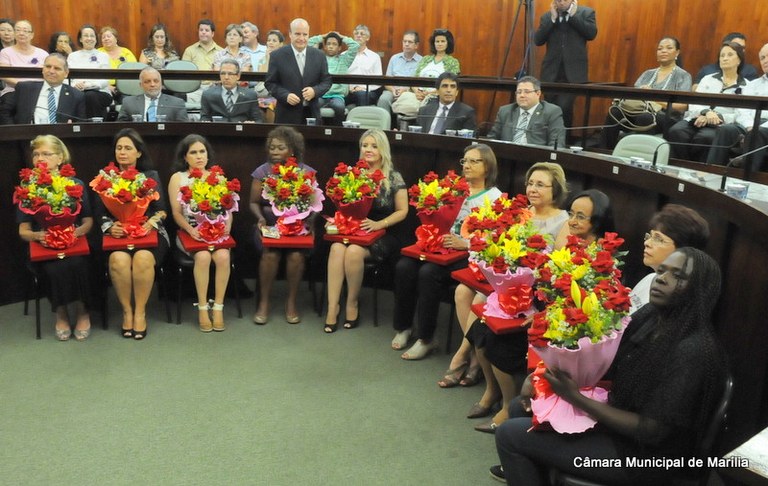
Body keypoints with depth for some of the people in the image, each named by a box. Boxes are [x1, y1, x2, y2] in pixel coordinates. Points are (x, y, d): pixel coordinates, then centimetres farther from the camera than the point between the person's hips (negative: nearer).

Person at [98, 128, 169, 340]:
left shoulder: (151, 176, 11)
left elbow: (161, 211, 6)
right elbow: (100, 214, 8)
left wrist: (150, 223, -14)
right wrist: (110, 227, -13)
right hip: (118, 234, 1)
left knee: (143, 258, -34)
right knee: (118, 259, -33)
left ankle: (140, 312, -18)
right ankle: (126, 311, -15)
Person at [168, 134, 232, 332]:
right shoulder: (177, 178, 5)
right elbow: (177, 213, -3)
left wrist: (227, 226, -13)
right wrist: (191, 229, -20)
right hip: (190, 232, -2)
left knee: (223, 256, -29)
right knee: (203, 257, -32)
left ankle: (218, 307, -18)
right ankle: (203, 308, -19)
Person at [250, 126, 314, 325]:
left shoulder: (306, 172, 4)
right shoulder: (262, 171, 5)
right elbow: (254, 202, 6)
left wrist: (307, 220, -18)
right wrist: (260, 218, -13)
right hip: (269, 224, 0)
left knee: (296, 254, -28)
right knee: (271, 253, -28)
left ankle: (291, 301, -6)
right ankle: (264, 302, -10)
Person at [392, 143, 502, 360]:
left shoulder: (494, 197, -1)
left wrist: (464, 243, -23)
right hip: (444, 246, 6)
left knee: (428, 273, -30)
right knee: (404, 267, -19)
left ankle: (425, 338, -16)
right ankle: (403, 327, -3)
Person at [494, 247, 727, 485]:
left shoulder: (694, 350, -27)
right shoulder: (649, 318, -1)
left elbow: (653, 430, -25)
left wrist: (576, 398, -25)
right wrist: (546, 380, -6)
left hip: (646, 454, -8)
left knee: (510, 434, -9)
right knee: (522, 407, 13)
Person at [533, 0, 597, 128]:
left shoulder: (586, 12, 5)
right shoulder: (547, 16, 10)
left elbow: (592, 33, -10)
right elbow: (537, 40, 0)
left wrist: (573, 15, -9)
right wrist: (552, 19, -7)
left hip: (573, 71, -3)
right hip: (552, 71, 3)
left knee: (564, 107, -15)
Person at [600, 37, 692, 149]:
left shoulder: (683, 76, 9)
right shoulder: (648, 74, 25)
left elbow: (682, 107, -5)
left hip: (667, 119, -4)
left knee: (644, 117, -40)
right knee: (614, 112, -28)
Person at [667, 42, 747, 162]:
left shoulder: (746, 86, 13)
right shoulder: (708, 79, 21)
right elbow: (693, 105, 8)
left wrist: (717, 117, -14)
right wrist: (706, 112, -14)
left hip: (721, 125, -2)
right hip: (697, 120, 3)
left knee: (704, 137, -38)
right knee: (676, 132, -32)